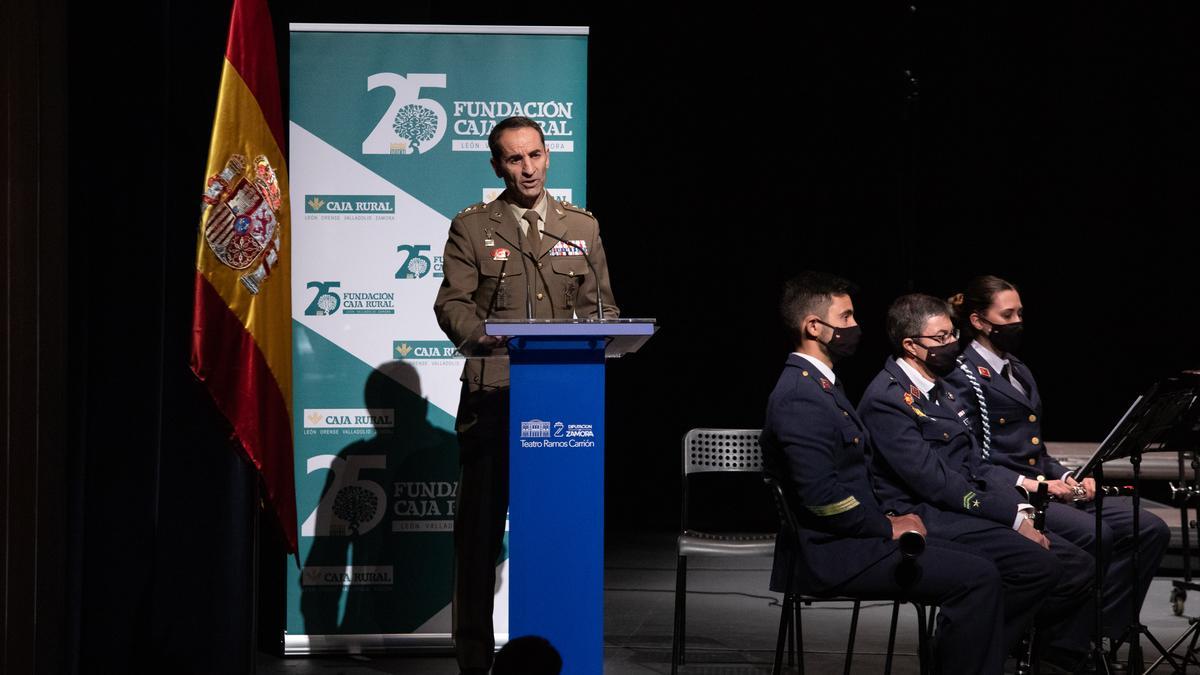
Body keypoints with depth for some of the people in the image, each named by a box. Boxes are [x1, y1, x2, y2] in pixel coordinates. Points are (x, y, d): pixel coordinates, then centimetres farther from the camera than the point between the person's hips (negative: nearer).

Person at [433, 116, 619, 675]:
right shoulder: (471, 227, 8)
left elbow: (601, 305, 16)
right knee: (479, 527, 0)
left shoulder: (582, 228, 16)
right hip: (493, 396, -2)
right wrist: (487, 334, -22)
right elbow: (452, 303, -1)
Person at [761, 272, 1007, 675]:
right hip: (832, 554, -11)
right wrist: (888, 528, -13)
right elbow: (821, 495, -25)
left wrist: (891, 518, 7)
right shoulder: (799, 397, -18)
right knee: (978, 579, -17)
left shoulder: (822, 383, 16)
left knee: (979, 570, 7)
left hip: (855, 536, 11)